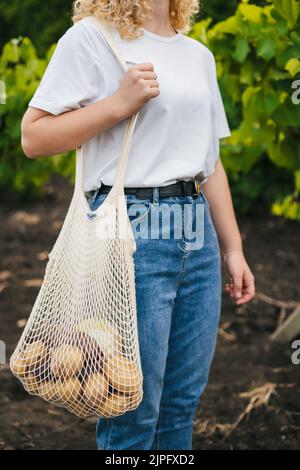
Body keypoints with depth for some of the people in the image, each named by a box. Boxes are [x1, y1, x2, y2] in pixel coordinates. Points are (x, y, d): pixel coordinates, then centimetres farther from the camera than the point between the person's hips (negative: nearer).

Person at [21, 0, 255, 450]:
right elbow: (33, 137, -9)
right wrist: (118, 104, -16)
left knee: (183, 405, 11)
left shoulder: (200, 55, 15)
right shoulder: (92, 38, -4)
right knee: (134, 415, -1)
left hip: (199, 236, 6)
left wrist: (233, 249, 15)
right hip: (131, 231, -6)